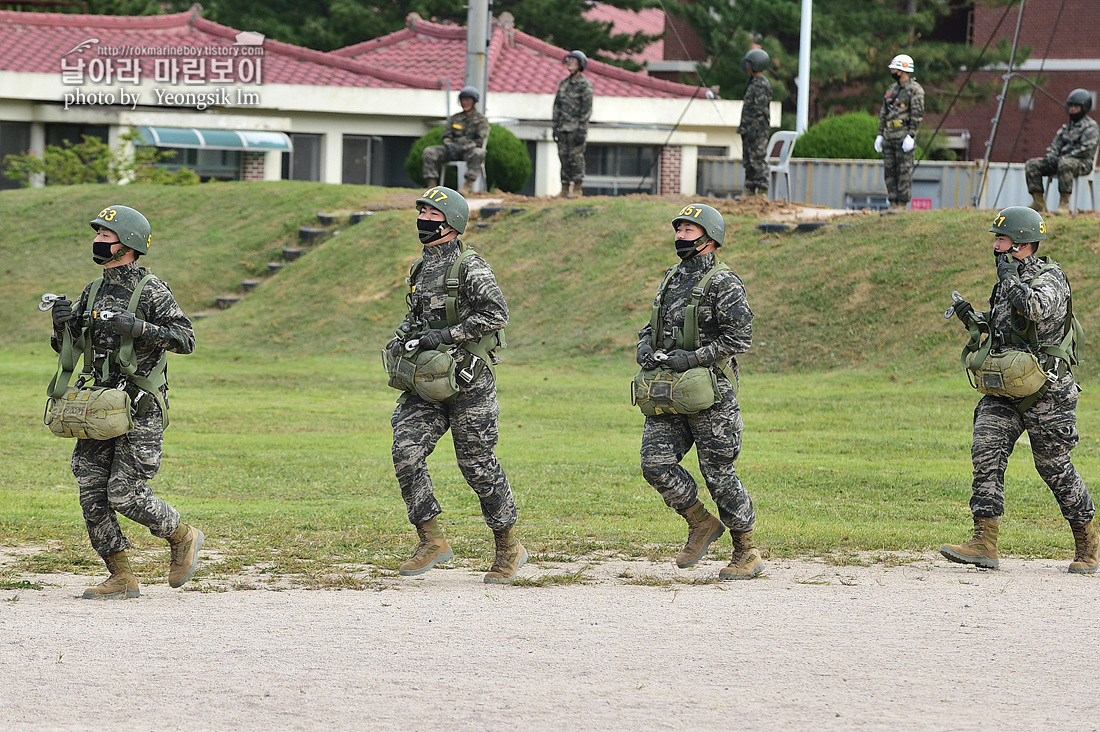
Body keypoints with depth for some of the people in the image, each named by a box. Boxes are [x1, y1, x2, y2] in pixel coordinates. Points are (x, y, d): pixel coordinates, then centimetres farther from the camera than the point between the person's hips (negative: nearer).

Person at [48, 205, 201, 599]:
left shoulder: (152, 291, -7)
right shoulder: (93, 292, 14)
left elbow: (186, 339, -15)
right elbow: (64, 346, 18)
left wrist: (139, 327, -26)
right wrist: (62, 322, -4)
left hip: (141, 408, -7)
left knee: (125, 493, -11)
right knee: (92, 493, 0)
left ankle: (183, 537, 13)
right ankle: (121, 578, 7)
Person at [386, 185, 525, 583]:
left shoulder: (470, 268, -11)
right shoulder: (421, 269, 14)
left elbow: (496, 314, -20)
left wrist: (446, 335, -22)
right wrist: (401, 338, 10)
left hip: (468, 384, -7)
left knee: (477, 465, 0)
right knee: (406, 453, -9)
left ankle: (509, 547, 16)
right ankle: (432, 540, -1)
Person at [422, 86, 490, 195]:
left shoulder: (481, 119, 6)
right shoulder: (454, 118, 19)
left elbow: (480, 141, -5)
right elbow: (446, 136, 15)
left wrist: (465, 147, -20)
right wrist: (449, 145, -9)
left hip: (470, 150, -4)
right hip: (454, 149, 4)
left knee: (478, 153, -41)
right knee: (429, 151, -17)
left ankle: (467, 186, -44)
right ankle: (431, 185, -24)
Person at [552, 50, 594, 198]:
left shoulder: (585, 84, -4)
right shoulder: (564, 83, 15)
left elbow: (586, 108, -9)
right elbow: (557, 106, 17)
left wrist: (581, 130, -15)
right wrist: (555, 127, 11)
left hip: (576, 128, -6)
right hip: (563, 128, 6)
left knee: (576, 157, -7)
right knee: (564, 157, 5)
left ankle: (576, 188, -5)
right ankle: (565, 187, 9)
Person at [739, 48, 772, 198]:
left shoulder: (762, 84, -13)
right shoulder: (754, 83, 19)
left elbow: (760, 110, -19)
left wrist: (753, 130, -22)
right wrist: (744, 129, 22)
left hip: (757, 130, -11)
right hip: (749, 129, 11)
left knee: (758, 161, -10)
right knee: (749, 162, 11)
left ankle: (762, 192, -11)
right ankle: (750, 191, 13)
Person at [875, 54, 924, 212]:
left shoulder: (915, 89, -4)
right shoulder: (891, 89, 19)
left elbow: (917, 114, -11)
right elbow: (883, 114, 22)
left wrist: (911, 135, -18)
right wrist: (880, 135, 17)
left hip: (904, 136, -8)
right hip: (889, 136, 8)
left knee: (904, 170, -7)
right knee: (889, 170, 5)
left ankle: (902, 204, -6)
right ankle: (893, 203, 9)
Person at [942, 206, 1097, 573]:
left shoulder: (1051, 278, -13)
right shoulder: (1009, 279, 13)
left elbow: (1032, 308, -35)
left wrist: (1008, 275, -20)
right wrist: (973, 319, 8)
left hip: (1046, 394, -7)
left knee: (1055, 468, 2)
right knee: (986, 454, -10)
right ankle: (984, 545, -15)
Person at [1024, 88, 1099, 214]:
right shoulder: (1066, 127, 24)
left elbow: (1086, 148, -14)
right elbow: (1056, 144, 22)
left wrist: (1066, 157, -19)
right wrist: (1050, 155, -1)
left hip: (1082, 163, -8)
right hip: (1060, 160, 8)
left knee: (1065, 165, -44)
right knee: (1031, 165, -10)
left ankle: (1064, 203, -39)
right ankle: (1039, 203, -16)